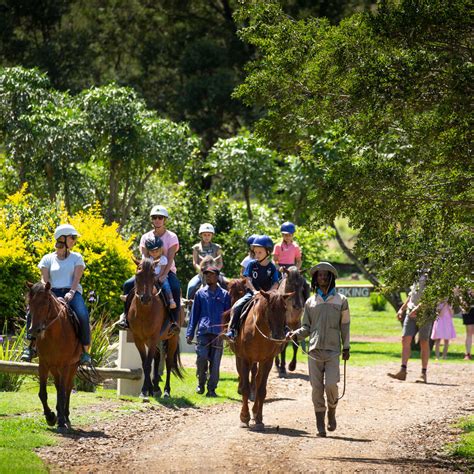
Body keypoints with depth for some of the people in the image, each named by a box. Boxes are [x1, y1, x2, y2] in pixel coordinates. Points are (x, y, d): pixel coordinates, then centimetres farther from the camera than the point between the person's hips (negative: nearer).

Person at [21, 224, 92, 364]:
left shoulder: (76, 257, 14)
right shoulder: (48, 259, 12)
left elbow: (77, 278, 0)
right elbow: (44, 280, 3)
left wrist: (71, 293, -18)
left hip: (72, 292, 0)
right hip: (53, 292, 1)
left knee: (83, 316, -32)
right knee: (32, 313, -26)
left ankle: (85, 351, -20)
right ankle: (32, 346, -13)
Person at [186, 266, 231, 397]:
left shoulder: (224, 295, 9)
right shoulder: (200, 293, 10)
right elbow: (194, 314, 10)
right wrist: (190, 333, 4)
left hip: (218, 333, 0)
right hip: (203, 331, 0)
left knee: (215, 362, 0)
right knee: (202, 358, -11)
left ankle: (211, 389, 7)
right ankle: (201, 384, 10)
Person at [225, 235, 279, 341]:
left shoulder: (272, 267, -2)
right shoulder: (252, 264, 1)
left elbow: (275, 284, -8)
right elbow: (248, 279, -4)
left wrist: (268, 293, -25)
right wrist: (254, 291, -19)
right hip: (252, 293, 0)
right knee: (237, 307, -20)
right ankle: (232, 330, -14)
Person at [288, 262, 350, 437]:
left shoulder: (341, 300, 6)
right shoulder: (310, 302, 11)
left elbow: (345, 326, 8)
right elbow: (306, 328, 12)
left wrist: (346, 347, 3)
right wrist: (294, 334, -6)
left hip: (333, 350, -2)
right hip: (315, 350, 2)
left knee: (331, 385, -14)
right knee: (316, 387, -1)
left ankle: (332, 413, 14)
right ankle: (320, 424, 6)